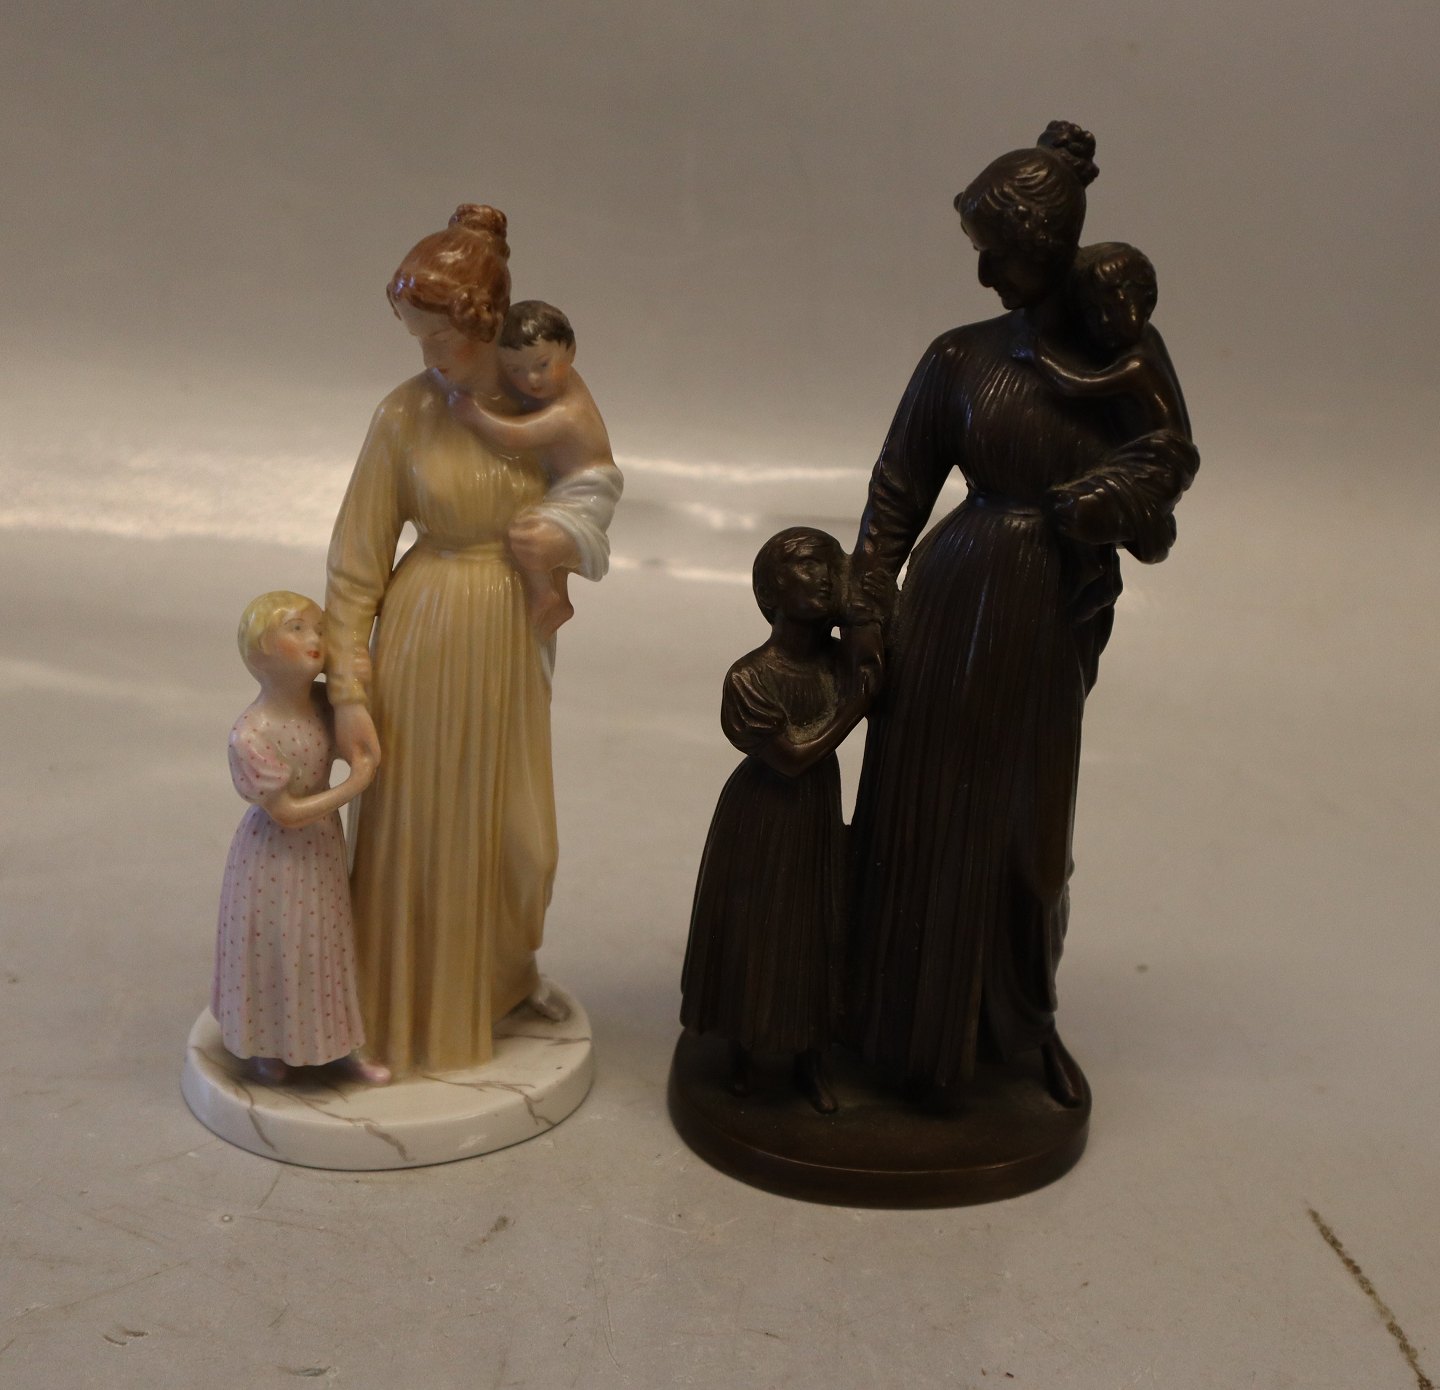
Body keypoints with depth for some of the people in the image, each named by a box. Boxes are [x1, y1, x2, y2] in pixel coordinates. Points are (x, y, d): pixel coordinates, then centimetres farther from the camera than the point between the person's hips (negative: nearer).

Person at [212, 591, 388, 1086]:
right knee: (275, 948, 12)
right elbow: (286, 813, -23)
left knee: (327, 943, 19)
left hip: (322, 848, 6)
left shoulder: (322, 703, -10)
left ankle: (339, 1044, 37)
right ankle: (265, 1046, 37)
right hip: (275, 859, -6)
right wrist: (351, 788, -24)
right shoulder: (250, 734, -28)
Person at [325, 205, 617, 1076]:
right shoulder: (405, 415, -12)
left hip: (512, 640, 3)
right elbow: (357, 564, -8)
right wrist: (348, 691, -11)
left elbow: (592, 506, 9)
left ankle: (506, 972, 43)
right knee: (419, 829, 8)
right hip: (427, 637, -3)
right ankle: (413, 1011, 30)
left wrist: (570, 541, -15)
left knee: (518, 830, 15)